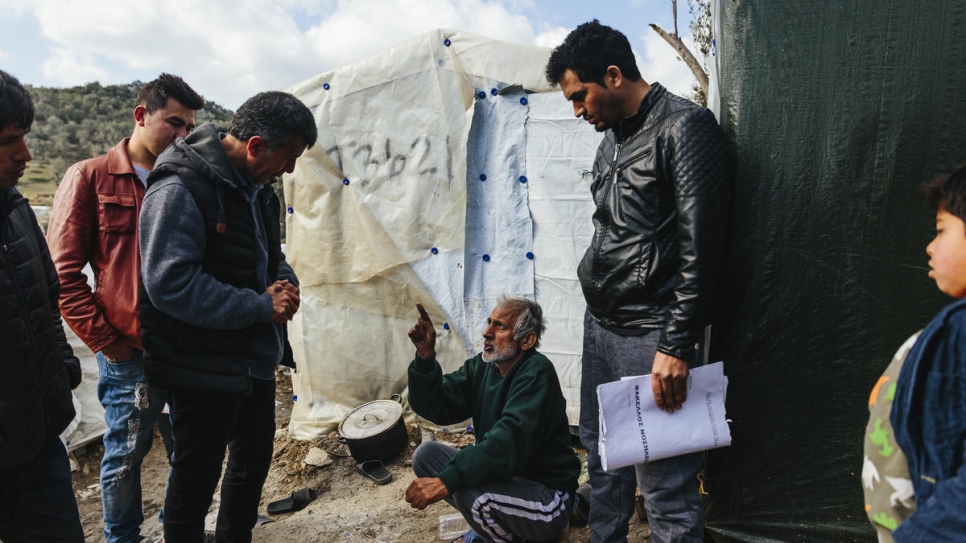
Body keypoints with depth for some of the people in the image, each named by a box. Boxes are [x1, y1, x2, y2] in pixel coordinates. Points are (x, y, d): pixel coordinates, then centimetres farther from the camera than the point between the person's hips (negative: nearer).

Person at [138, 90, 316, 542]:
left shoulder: (257, 188, 6)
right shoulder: (179, 190, -22)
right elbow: (170, 284, -29)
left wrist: (286, 283, -5)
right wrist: (261, 306, -24)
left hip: (256, 360, 9)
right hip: (203, 369, -9)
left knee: (253, 462, 23)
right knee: (197, 477, 10)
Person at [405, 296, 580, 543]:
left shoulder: (536, 372, -22)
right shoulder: (481, 367, 1)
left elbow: (510, 442, -34)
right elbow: (436, 408, -6)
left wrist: (446, 480, -40)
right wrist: (425, 357, -20)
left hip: (547, 500, -7)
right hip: (503, 478, 8)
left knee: (468, 488, -32)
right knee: (426, 454, -2)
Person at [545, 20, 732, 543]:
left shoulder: (685, 127, -11)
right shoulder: (612, 137, 16)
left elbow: (700, 245, -17)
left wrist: (677, 346, -19)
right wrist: (598, 310, 18)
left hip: (650, 335, -9)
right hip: (599, 324, 9)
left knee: (665, 485, -2)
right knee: (601, 455, 20)